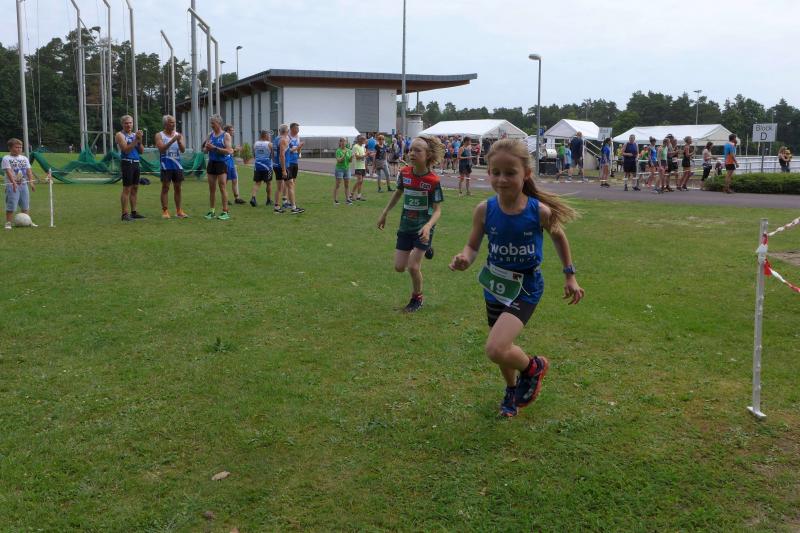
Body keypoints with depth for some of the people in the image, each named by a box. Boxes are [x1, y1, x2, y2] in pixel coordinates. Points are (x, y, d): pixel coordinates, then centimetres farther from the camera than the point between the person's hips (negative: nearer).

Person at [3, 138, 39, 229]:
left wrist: (31, 182, -5)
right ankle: (8, 223, -1)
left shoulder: (24, 158, 12)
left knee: (25, 205, 12)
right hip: (12, 186, -5)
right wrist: (14, 182, -27)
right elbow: (8, 171, -15)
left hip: (23, 184, 5)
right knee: (11, 205, -7)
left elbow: (29, 170, 8)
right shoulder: (6, 158, -4)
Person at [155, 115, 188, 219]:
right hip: (166, 166, -4)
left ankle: (178, 211, 13)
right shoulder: (159, 135, 0)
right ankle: (165, 211, -1)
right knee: (165, 188, -3)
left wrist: (179, 141, -18)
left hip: (178, 165, 4)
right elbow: (161, 149, -14)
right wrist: (172, 141, -23)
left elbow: (183, 150, 0)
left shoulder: (178, 135, 9)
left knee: (178, 188, 7)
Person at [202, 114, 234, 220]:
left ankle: (225, 212, -4)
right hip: (211, 163, 6)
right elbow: (205, 150, 17)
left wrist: (214, 148, -19)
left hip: (222, 163, -6)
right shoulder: (210, 135, 13)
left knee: (222, 188, -8)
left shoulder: (226, 135, -4)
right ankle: (212, 211, 12)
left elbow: (228, 151, -15)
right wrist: (207, 148, -7)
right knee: (212, 188, 6)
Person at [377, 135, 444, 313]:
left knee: (413, 267, -9)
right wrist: (385, 213, 16)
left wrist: (428, 226, -35)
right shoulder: (404, 173, -7)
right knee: (399, 267, 6)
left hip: (423, 228, -5)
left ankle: (417, 299, 19)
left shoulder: (433, 180, -20)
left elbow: (437, 210, -17)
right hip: (406, 226, 5)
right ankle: (425, 249, 36)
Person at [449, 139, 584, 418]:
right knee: (502, 346, 21)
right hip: (495, 285, 4)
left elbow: (559, 238, 0)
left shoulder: (540, 211, -20)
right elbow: (473, 246, -2)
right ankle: (512, 389, 52)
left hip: (525, 288, -4)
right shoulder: (484, 210, -15)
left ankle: (533, 367, 12)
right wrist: (464, 258, -25)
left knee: (496, 350, -22)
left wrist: (570, 276, 6)